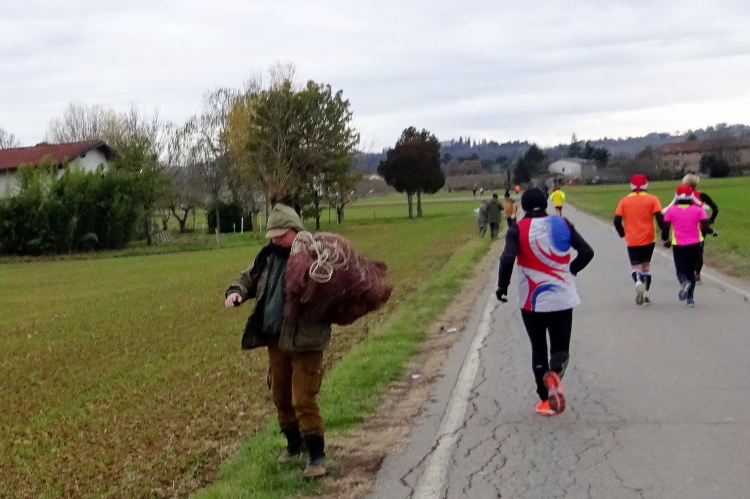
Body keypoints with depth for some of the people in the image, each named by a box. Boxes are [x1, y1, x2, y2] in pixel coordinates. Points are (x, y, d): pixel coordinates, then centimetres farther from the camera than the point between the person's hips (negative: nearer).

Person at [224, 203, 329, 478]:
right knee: (280, 396, 19)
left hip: (305, 340, -7)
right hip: (275, 339, 7)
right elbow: (248, 279, 20)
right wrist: (236, 292, 0)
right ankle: (294, 442, 40)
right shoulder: (268, 255, 8)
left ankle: (317, 455, 6)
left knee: (303, 399, -7)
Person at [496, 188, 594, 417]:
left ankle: (546, 400, 14)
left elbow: (507, 259, -20)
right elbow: (587, 252, -2)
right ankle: (555, 374, -25)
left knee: (538, 349, 14)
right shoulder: (562, 224, 1)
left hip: (532, 301, -1)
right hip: (562, 299, 1)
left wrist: (502, 286, -7)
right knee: (560, 348, 8)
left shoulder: (518, 229, -6)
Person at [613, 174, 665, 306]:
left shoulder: (624, 201, 0)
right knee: (646, 264, 16)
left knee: (635, 266, 4)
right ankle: (645, 294, 15)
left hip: (632, 240, -1)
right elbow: (659, 218, -10)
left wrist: (622, 234, 13)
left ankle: (638, 282, -27)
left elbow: (617, 221, -3)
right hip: (648, 239, 1)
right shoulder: (652, 199, -3)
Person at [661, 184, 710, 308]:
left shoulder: (671, 210, -3)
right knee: (691, 271, 14)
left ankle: (684, 282, -30)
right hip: (695, 244, 1)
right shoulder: (698, 209, -1)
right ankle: (690, 298, 9)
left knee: (681, 270, 6)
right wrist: (700, 232, 12)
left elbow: (665, 228, -3)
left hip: (678, 245, -1)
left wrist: (665, 240, 15)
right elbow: (705, 226, -10)